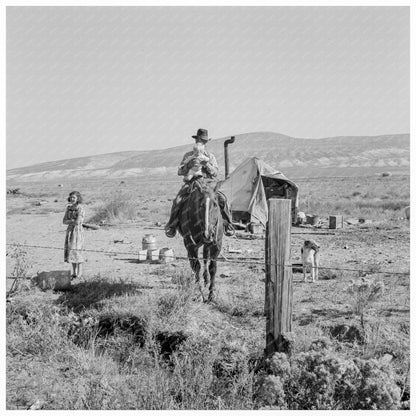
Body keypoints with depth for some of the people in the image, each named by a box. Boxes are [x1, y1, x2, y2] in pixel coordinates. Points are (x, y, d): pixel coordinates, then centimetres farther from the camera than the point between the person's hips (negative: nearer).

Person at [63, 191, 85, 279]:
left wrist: (69, 221, -6)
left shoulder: (80, 209, -13)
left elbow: (77, 222, -22)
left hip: (78, 231, -7)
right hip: (70, 231, 7)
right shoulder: (68, 208, 9)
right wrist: (73, 221, -12)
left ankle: (79, 274, 1)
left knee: (77, 252, -7)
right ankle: (74, 273, 16)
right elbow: (64, 221, 5)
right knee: (71, 251, 8)